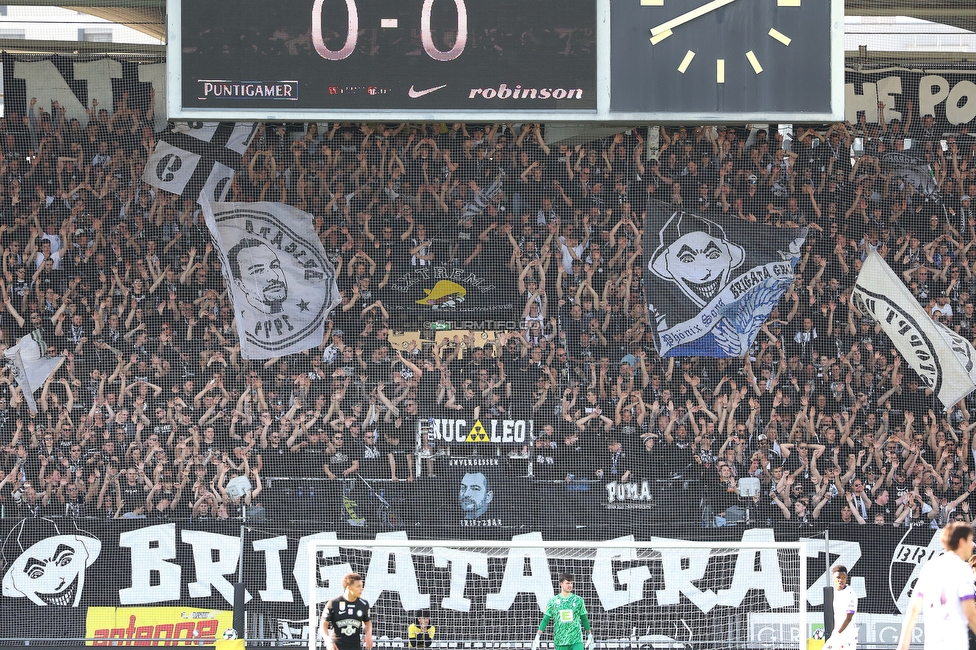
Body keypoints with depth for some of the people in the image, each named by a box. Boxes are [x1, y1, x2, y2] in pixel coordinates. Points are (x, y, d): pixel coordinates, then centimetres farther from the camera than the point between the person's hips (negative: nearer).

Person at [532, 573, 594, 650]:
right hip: (560, 642, 0)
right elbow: (545, 620, 3)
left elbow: (584, 619, 12)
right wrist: (537, 637, -3)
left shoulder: (578, 600, 3)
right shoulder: (553, 601, 2)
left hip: (577, 641, 0)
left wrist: (590, 637, 15)